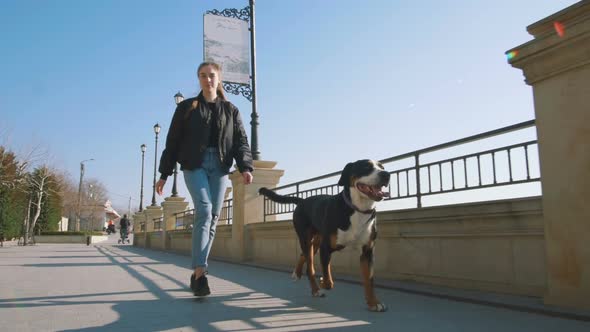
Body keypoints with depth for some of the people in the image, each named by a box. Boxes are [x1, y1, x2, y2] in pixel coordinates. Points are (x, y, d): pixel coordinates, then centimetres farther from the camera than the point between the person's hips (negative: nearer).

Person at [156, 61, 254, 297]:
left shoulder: (230, 110, 14)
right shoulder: (187, 107, 12)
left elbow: (241, 142, 6)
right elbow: (173, 142, 10)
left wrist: (245, 167, -11)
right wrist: (164, 174, 6)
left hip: (219, 166, 2)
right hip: (194, 164, -2)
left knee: (213, 217, -1)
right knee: (204, 211, -21)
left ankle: (197, 273, 9)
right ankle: (200, 272, -23)